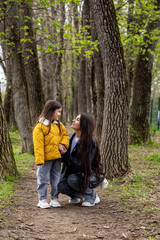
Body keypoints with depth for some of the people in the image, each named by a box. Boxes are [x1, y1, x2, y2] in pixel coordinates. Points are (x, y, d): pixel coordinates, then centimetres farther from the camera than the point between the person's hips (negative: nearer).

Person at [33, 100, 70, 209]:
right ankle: (42, 199, 12)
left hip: (57, 157, 7)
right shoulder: (40, 126, -13)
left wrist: (63, 144, -6)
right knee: (43, 178, 3)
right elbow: (38, 145, -15)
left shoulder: (59, 125, 10)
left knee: (56, 179, 12)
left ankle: (54, 198, 22)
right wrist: (39, 160, -19)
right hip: (46, 158, -6)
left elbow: (66, 135, 16)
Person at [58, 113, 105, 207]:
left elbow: (82, 164, -26)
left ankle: (92, 196, -8)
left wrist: (66, 156, -23)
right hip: (75, 173, 6)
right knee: (61, 186, -20)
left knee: (72, 179, -33)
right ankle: (77, 195, 12)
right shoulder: (71, 137, 0)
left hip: (93, 175, -6)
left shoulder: (90, 142, -22)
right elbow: (65, 158, 8)